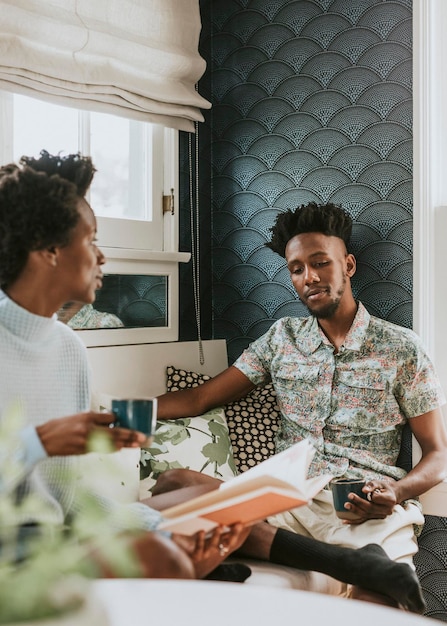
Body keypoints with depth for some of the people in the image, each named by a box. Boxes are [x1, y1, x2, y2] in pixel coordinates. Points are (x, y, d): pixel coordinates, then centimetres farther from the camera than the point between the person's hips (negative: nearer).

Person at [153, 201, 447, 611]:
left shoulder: (402, 349, 7)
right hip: (290, 499, 6)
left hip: (370, 512, -5)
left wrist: (396, 493, -14)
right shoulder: (282, 338, 15)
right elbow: (200, 398, 13)